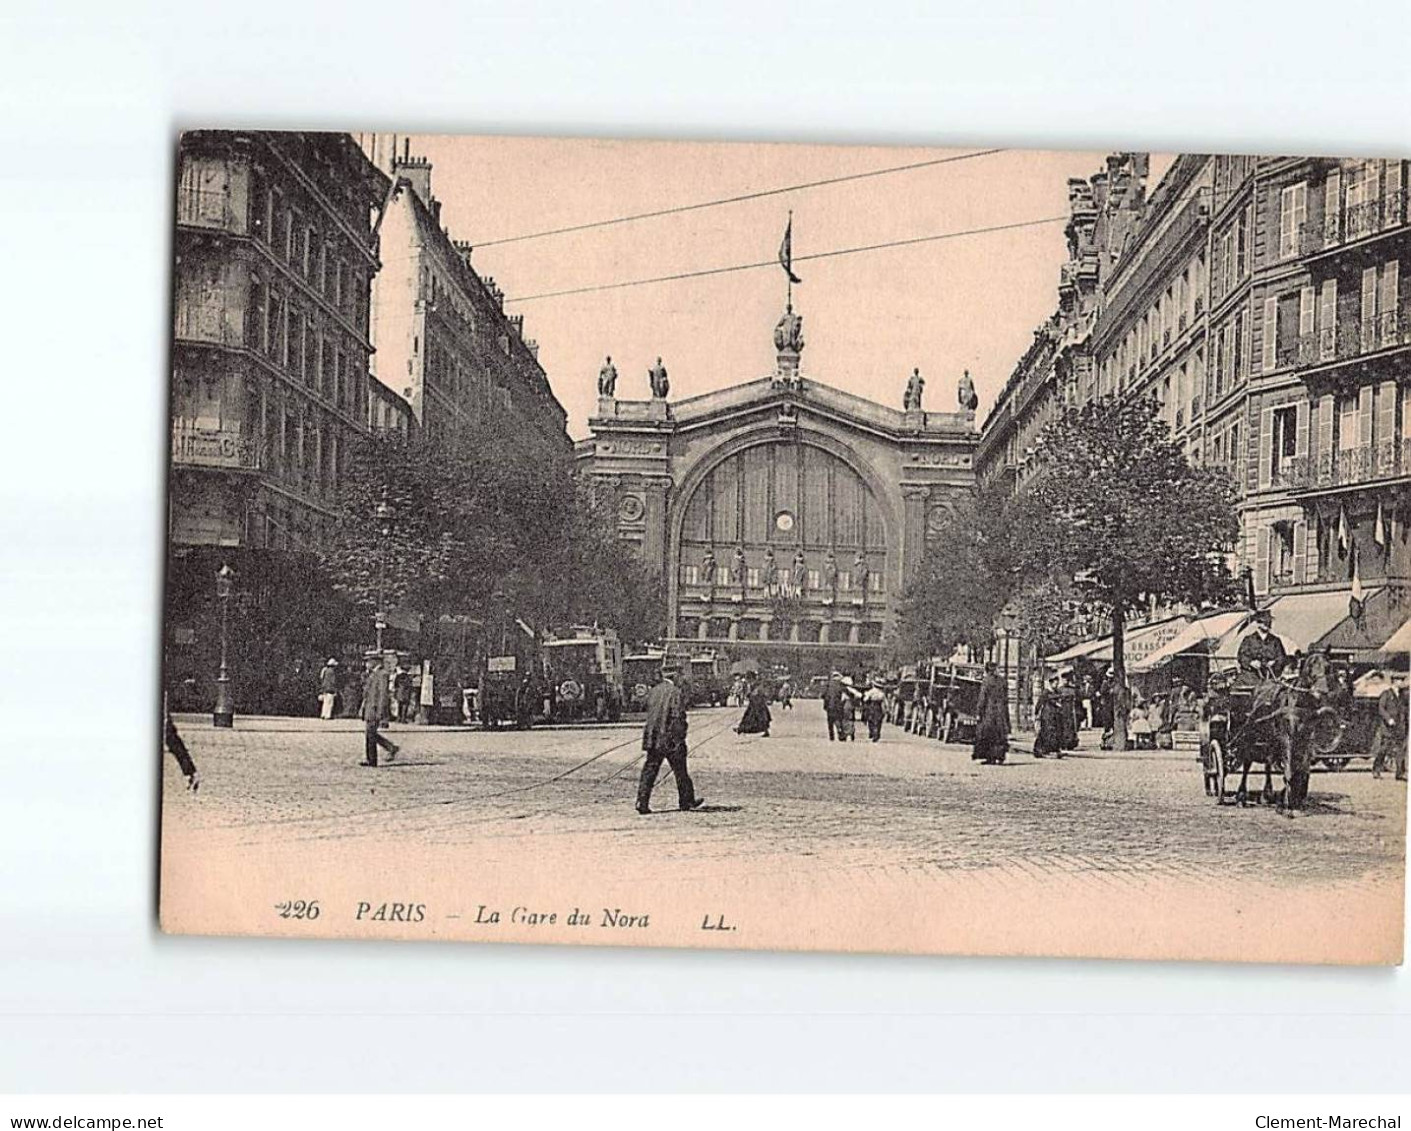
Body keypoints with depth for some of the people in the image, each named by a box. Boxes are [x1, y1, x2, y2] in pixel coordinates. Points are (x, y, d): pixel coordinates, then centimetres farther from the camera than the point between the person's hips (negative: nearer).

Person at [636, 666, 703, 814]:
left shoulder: (652, 692, 8)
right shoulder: (675, 692, -12)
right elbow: (678, 718, -15)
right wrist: (680, 739, -11)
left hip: (653, 739, 5)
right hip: (671, 740, -5)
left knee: (649, 771, 4)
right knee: (680, 772, 10)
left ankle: (642, 803, -4)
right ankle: (687, 801, 21)